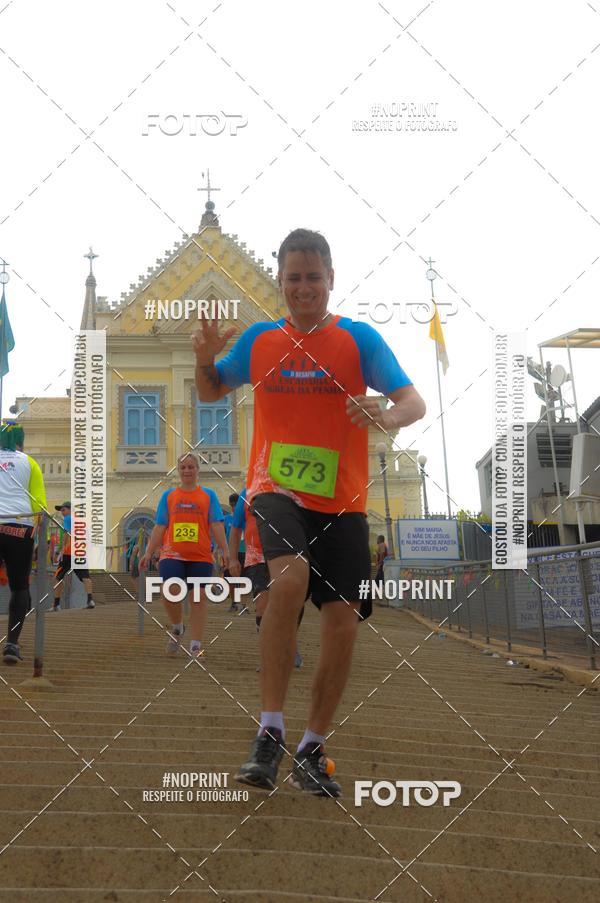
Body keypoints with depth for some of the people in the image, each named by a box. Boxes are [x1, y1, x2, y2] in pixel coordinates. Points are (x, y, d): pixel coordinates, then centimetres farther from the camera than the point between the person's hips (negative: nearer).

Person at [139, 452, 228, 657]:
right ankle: (177, 627, 16)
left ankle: (196, 645, 5)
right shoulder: (168, 496, 12)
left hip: (200, 557, 0)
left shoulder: (208, 495, 9)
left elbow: (217, 525, 4)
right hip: (172, 554, 0)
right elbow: (160, 527, 12)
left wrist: (225, 551, -7)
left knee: (198, 598, -1)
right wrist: (148, 553, 5)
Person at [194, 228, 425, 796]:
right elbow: (210, 392, 20)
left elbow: (414, 402, -8)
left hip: (341, 502, 1)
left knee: (343, 622, -2)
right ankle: (269, 734, -22)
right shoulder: (258, 340, 7)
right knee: (290, 575, -30)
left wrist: (388, 416, -32)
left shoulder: (359, 339, 0)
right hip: (276, 488, -1)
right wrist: (205, 359, -3)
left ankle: (311, 752, 18)